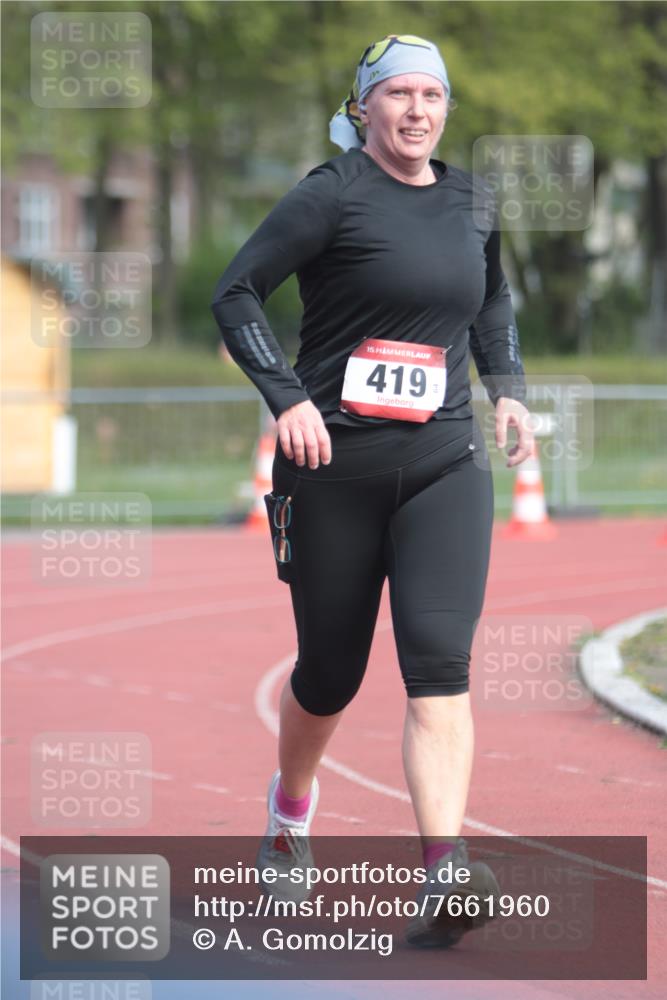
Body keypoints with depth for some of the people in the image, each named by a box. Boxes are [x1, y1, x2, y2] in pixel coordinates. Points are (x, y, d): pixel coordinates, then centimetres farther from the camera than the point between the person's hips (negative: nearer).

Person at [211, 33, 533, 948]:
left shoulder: (472, 203, 11)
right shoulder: (334, 194, -6)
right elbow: (236, 293, -8)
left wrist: (506, 386, 14)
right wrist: (287, 398, -19)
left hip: (444, 466, 3)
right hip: (335, 465, -3)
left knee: (440, 663, -15)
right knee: (331, 673, 9)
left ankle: (443, 878, -26)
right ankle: (290, 809, 42)